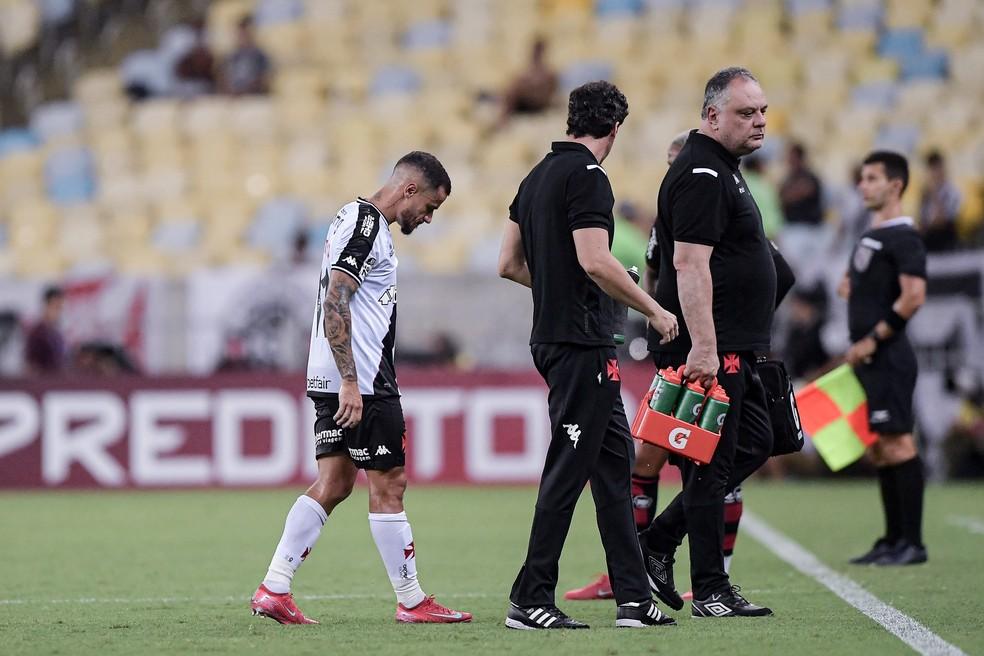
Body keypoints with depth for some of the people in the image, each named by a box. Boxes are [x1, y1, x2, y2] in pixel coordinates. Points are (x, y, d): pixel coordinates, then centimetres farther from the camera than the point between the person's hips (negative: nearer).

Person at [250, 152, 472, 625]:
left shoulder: (360, 220, 19)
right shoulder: (365, 225, -14)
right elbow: (334, 304, -21)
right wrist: (350, 383, -24)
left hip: (336, 382, 10)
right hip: (360, 380, -10)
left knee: (332, 484, 8)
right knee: (388, 485, -2)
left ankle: (273, 589, 3)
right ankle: (411, 602, 5)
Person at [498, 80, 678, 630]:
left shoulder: (538, 176, 15)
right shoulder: (587, 177, -13)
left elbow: (510, 264, 18)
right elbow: (595, 261, -22)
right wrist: (655, 310, -13)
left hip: (552, 335, 10)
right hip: (582, 342, -10)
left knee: (614, 461, 11)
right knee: (569, 469, -6)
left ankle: (633, 596, 12)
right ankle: (530, 600, -3)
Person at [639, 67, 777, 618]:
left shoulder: (720, 170, 19)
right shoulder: (701, 175, -15)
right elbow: (690, 265, -23)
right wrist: (702, 347, -28)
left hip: (733, 348, 11)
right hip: (709, 350, -11)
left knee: (753, 443, 15)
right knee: (712, 465, -6)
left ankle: (658, 544, 17)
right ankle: (711, 592, -1)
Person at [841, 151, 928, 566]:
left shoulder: (903, 237, -11)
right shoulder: (870, 236, 18)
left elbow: (914, 296, -22)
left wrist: (874, 339, -18)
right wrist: (850, 286, 11)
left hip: (887, 357, -10)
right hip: (868, 360, 10)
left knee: (897, 444, -10)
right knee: (879, 449, 11)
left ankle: (913, 543, -8)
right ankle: (893, 541, 15)